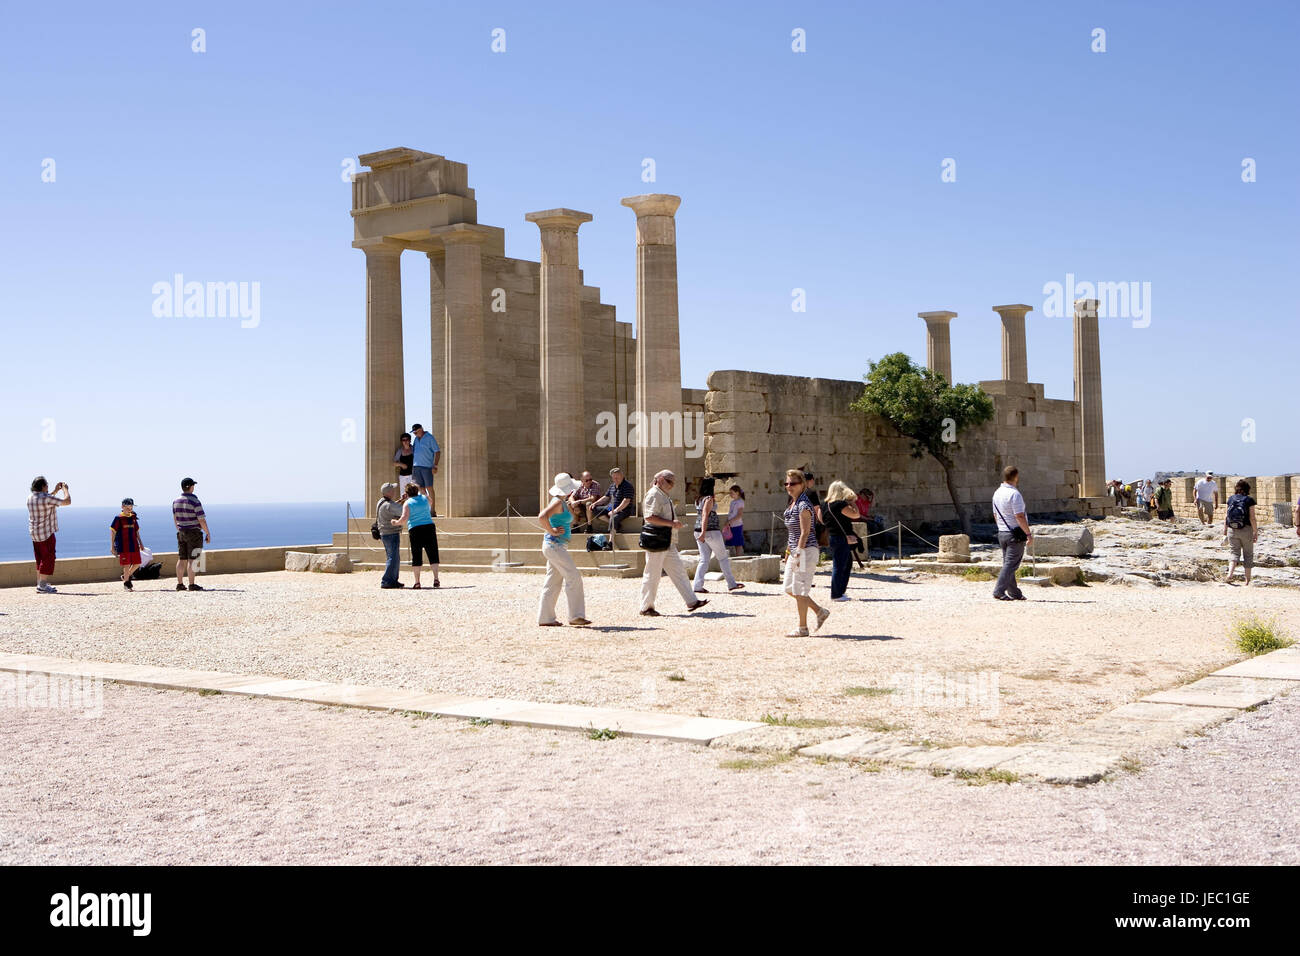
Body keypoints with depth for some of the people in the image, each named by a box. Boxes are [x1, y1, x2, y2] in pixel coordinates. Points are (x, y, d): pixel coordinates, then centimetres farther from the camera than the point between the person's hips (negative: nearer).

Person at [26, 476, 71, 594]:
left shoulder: (30, 497, 7)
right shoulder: (46, 498, -19)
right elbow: (67, 501, -16)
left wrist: (55, 491, 25)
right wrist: (65, 489, 1)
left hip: (34, 533, 8)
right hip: (46, 533, -8)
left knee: (40, 559, 16)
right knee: (48, 558, -3)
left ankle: (40, 584, 20)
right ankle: (42, 586, -5)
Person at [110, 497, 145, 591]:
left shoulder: (133, 518, 11)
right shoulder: (118, 518, -5)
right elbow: (112, 532, -5)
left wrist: (140, 542, 19)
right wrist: (112, 546, -9)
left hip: (134, 545, 6)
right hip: (123, 546, -6)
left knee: (137, 563, 6)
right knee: (127, 565, -6)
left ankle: (125, 576, 27)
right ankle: (126, 583, 7)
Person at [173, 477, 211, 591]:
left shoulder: (176, 502, 6)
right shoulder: (195, 502, -15)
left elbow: (175, 519, 14)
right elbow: (201, 520, -15)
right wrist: (208, 533, -6)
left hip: (181, 534, 6)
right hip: (194, 533, -6)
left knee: (182, 559, 10)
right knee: (192, 560, -6)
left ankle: (179, 584, 12)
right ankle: (192, 585, -7)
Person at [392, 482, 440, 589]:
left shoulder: (407, 503, -2)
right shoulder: (424, 499, 10)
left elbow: (404, 519, -15)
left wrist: (396, 523, 6)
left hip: (415, 530, -2)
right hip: (429, 527, 2)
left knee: (416, 557, 4)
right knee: (433, 555, 5)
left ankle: (417, 582, 3)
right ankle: (436, 579, -5)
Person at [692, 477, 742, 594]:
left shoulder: (698, 500, 12)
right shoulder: (709, 499, -12)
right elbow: (705, 515, -23)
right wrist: (704, 532, -31)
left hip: (698, 531, 8)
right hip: (711, 532, -8)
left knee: (704, 560, 7)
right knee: (723, 558, 5)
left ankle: (698, 586, -3)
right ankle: (731, 584, 11)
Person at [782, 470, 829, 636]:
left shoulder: (804, 505, -15)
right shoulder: (793, 504, 14)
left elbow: (805, 532, -20)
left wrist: (798, 554, -23)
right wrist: (790, 551, 20)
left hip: (806, 550, -10)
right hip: (795, 551, 10)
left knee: (799, 590, -4)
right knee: (788, 588, 12)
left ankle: (802, 628, 5)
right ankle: (820, 611, 20)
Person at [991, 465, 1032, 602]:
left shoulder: (997, 493, 9)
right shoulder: (1014, 494, -17)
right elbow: (1019, 516, -21)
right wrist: (1029, 534, -16)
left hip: (1001, 533, 9)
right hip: (1015, 534, -9)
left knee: (1007, 563, 13)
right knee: (1011, 564, -6)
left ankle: (1014, 593, 19)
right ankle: (999, 591, -11)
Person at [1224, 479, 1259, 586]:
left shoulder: (1231, 499, 3)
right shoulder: (1249, 500, -7)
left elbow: (1226, 516, 6)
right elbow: (1252, 518, -10)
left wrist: (1225, 529, 15)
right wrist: (1256, 532, -4)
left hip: (1232, 530, 3)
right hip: (1246, 530, -3)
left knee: (1235, 553, 8)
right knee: (1248, 554, 11)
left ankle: (1230, 574, -15)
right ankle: (1248, 579, 15)